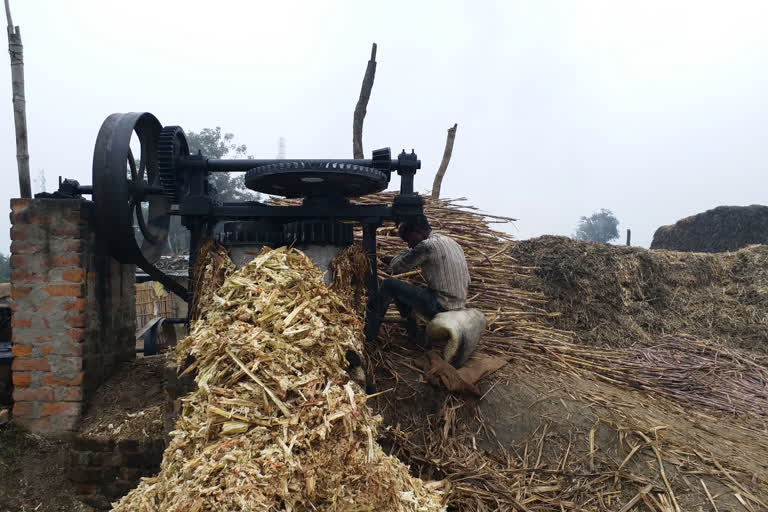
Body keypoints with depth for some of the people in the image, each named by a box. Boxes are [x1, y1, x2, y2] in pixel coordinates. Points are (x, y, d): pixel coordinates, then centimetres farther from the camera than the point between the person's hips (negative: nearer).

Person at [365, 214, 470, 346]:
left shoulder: (427, 246, -17)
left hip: (439, 308, -9)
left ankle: (370, 333, 12)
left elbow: (396, 267, -9)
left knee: (388, 285, 0)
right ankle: (414, 336, 16)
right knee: (400, 289, 22)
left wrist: (410, 250, 7)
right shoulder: (452, 242, 11)